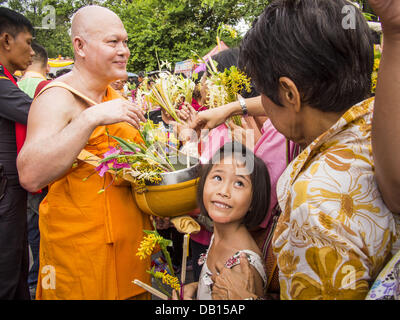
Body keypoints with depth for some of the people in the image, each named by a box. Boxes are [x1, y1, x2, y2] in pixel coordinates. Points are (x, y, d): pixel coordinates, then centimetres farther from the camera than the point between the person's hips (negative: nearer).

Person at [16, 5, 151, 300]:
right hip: (80, 244, -8)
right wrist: (91, 118, -34)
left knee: (133, 292, 19)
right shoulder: (58, 98, -16)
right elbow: (30, 176, -31)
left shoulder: (114, 96, 10)